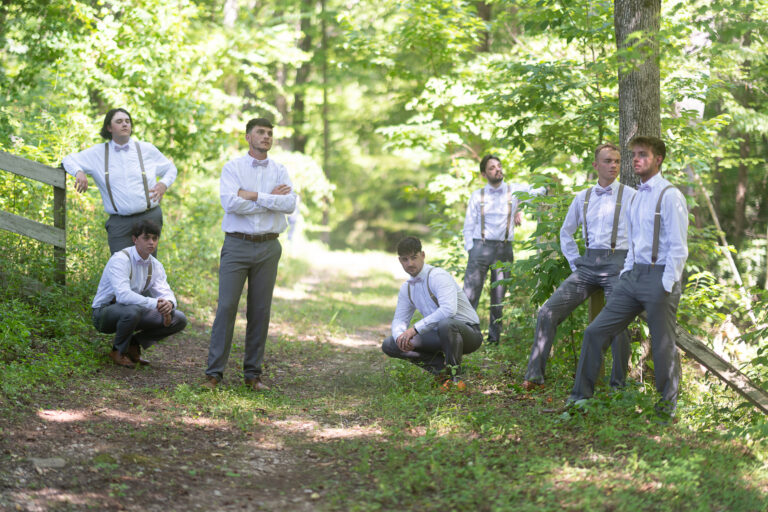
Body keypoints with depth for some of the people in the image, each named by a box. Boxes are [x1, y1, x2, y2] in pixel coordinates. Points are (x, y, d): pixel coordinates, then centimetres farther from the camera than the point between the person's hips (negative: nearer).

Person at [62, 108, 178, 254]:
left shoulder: (147, 149, 10)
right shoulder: (98, 153, 10)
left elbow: (170, 169, 21)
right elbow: (69, 160, 15)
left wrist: (164, 184, -2)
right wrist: (79, 172, -8)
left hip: (149, 218, 0)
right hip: (119, 224, 0)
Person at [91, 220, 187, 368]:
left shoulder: (155, 266, 1)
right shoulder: (120, 260, -22)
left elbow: (165, 293, -7)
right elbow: (123, 295, -36)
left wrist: (169, 304, -32)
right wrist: (154, 303, -43)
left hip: (133, 312, 7)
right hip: (104, 312, -7)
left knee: (179, 319, -7)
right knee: (133, 310, -41)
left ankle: (133, 345, 4)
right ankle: (118, 351, -12)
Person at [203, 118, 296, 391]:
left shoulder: (279, 170, 10)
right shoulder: (233, 167, 1)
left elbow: (290, 203, -6)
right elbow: (230, 203, -15)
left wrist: (254, 195, -12)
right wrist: (271, 199, -10)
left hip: (268, 248, 3)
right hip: (237, 245, -3)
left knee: (260, 311, 5)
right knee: (226, 307, -8)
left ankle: (253, 374, 12)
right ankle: (214, 373, -4)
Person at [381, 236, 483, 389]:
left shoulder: (438, 276, -18)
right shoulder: (407, 288, 8)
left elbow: (448, 309, -33)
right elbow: (399, 319, 13)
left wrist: (415, 329, -32)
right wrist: (400, 336, -13)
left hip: (469, 332, -7)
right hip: (439, 335, 7)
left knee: (445, 324, -44)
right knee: (389, 345, -4)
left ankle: (454, 376, -19)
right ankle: (441, 368, -2)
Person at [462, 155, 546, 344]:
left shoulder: (515, 190, 9)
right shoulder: (478, 195, 9)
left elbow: (539, 191, 17)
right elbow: (469, 226, 8)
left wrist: (520, 209, 7)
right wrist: (471, 250, -3)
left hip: (504, 249, 1)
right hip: (480, 246, -1)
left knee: (499, 298, 4)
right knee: (470, 295, -10)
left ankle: (494, 338, 11)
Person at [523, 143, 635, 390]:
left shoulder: (630, 196, 1)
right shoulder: (582, 198, 14)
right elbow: (566, 233, 27)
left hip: (617, 263, -4)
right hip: (588, 265, 4)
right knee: (548, 312, -7)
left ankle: (618, 384, 5)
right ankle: (534, 376, -4)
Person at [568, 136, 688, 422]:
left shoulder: (669, 195, -9)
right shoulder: (636, 197, 16)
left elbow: (678, 247, -12)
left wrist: (666, 286, -16)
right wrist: (626, 274, 12)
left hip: (659, 277, -8)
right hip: (633, 275, 8)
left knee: (663, 345, 2)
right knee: (596, 332, 4)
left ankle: (668, 405, 21)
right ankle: (579, 399, 11)